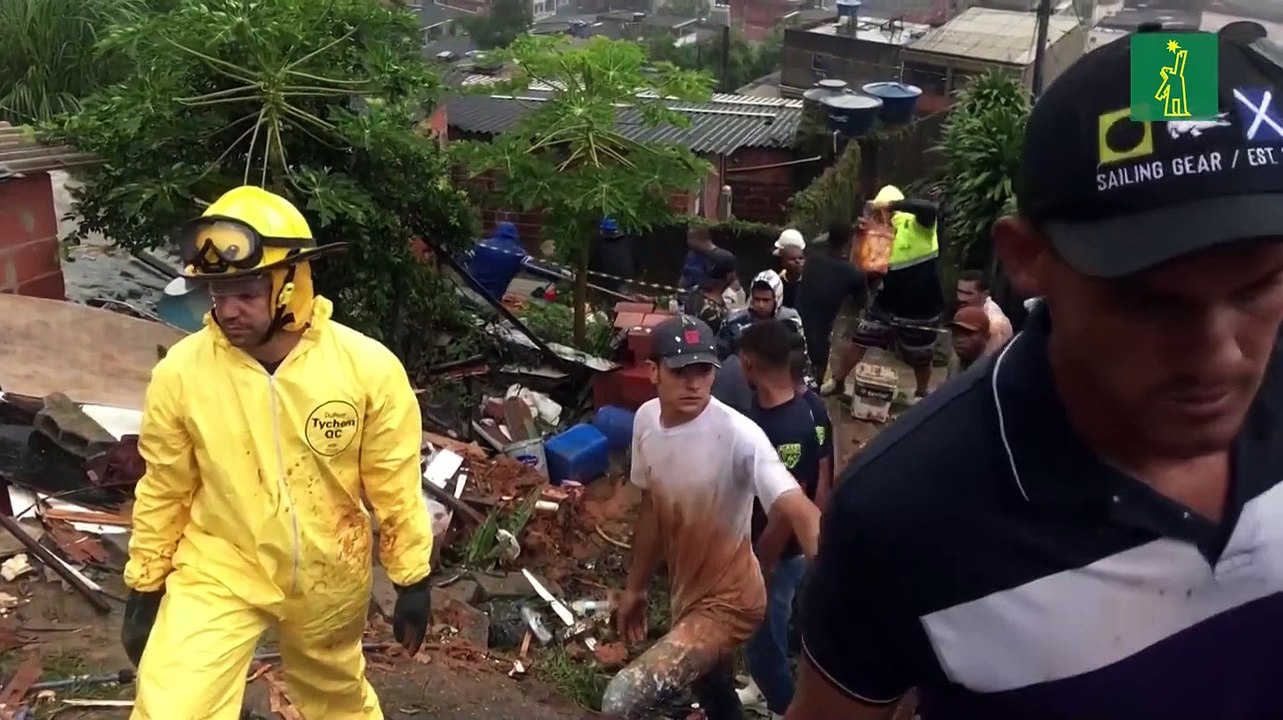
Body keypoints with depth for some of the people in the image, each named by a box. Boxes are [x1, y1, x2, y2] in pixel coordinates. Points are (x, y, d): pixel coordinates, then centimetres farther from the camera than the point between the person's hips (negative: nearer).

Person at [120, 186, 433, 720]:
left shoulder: (369, 368, -20)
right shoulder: (180, 372, -18)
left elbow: (394, 484, -9)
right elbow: (164, 491, -4)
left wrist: (411, 580, -2)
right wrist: (144, 588, 4)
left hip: (330, 575, 1)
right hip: (218, 574, 0)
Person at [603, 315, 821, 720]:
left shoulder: (739, 435, -29)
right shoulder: (647, 419, -6)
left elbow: (801, 513, -41)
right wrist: (635, 587, 16)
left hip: (728, 603, -8)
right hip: (687, 594, 8)